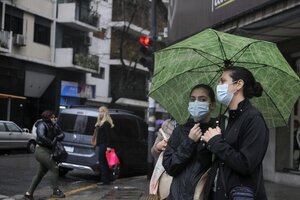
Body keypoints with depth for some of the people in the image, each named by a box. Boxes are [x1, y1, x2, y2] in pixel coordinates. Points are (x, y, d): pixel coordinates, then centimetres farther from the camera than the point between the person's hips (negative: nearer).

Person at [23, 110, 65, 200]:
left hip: (47, 152, 9)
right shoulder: (42, 125, -11)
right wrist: (51, 143, -20)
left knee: (40, 174, 10)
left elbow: (62, 134, 12)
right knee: (54, 168, -7)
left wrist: (57, 138, -10)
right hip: (41, 151, -9)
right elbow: (41, 136, -28)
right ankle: (56, 191, 3)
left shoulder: (53, 126, 12)